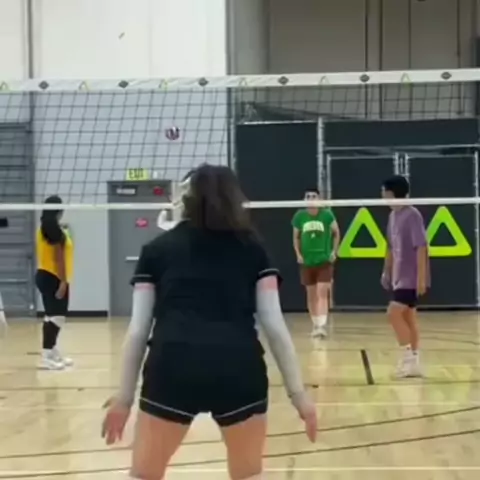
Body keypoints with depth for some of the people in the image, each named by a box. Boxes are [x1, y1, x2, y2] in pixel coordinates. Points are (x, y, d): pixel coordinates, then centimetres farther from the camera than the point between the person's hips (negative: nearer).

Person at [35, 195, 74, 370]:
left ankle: (53, 353, 23)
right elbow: (58, 257, -18)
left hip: (43, 275, 10)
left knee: (52, 316, 15)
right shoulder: (56, 230, -15)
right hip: (53, 277, -10)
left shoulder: (43, 229, 13)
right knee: (57, 317, -10)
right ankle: (46, 357, -13)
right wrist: (63, 281, -19)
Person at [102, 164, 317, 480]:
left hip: (173, 368, 0)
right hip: (238, 369, 1)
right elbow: (275, 326, 9)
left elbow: (137, 331, 12)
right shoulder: (252, 248, 16)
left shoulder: (157, 250, 17)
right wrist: (298, 392, 12)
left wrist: (125, 397, 17)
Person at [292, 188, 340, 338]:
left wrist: (334, 251, -1)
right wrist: (298, 254, -1)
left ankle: (322, 326, -16)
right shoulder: (299, 216, -2)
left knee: (322, 293, -12)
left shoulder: (327, 214, -7)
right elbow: (296, 237, 10)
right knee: (311, 295, 10)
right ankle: (316, 325, 23)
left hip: (324, 260, -3)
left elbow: (336, 233, 6)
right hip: (307, 262, 3)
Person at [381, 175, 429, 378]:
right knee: (408, 317, 10)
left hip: (411, 277, -9)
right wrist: (387, 271, 18)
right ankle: (413, 362, 15)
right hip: (400, 276, 9)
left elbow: (421, 247, -19)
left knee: (394, 313, -15)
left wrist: (421, 277, -22)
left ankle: (408, 356, -6)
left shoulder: (412, 215, -16)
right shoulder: (393, 215, 10)